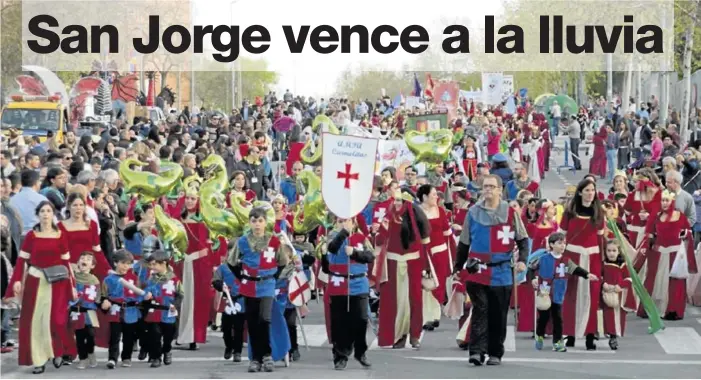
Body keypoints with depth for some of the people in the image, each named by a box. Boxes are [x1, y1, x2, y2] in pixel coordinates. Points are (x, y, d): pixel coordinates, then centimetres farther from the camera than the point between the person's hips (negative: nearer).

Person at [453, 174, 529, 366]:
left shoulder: (510, 213, 3)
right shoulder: (473, 212, 6)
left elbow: (522, 239, 8)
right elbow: (464, 243, 14)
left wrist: (522, 260, -8)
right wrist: (457, 267, 15)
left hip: (501, 273, 0)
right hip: (477, 272, 0)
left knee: (498, 314, 6)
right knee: (480, 310, -12)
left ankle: (495, 353, 15)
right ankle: (477, 350, -16)